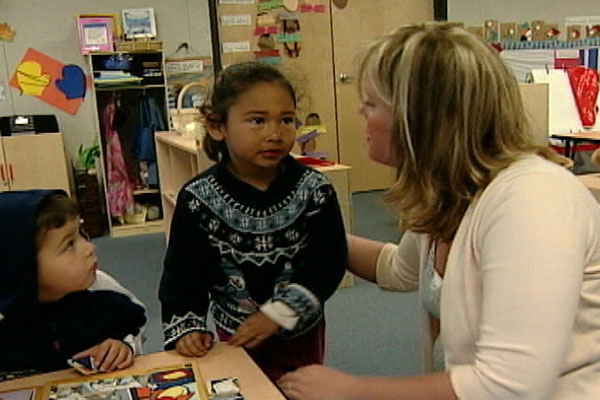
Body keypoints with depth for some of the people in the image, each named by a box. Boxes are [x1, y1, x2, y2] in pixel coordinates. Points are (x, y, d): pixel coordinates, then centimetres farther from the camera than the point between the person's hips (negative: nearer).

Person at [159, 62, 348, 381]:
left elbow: (328, 263, -16)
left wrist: (277, 314, -21)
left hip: (301, 333, 1)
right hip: (235, 336, 0)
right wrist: (186, 328, -20)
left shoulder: (314, 190, -15)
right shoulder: (198, 199, -15)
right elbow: (183, 274, -9)